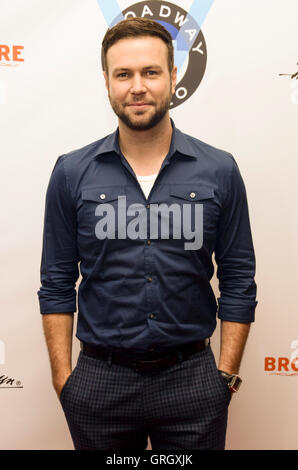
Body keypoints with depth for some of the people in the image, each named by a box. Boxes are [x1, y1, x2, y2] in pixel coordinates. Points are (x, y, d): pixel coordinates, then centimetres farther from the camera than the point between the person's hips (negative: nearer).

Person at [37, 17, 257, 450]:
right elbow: (57, 284, 1)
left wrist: (226, 375, -2)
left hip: (192, 380, 0)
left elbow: (239, 281, 0)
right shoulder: (72, 173, -3)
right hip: (100, 381, 1)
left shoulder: (219, 171, -4)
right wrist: (63, 378, -1)